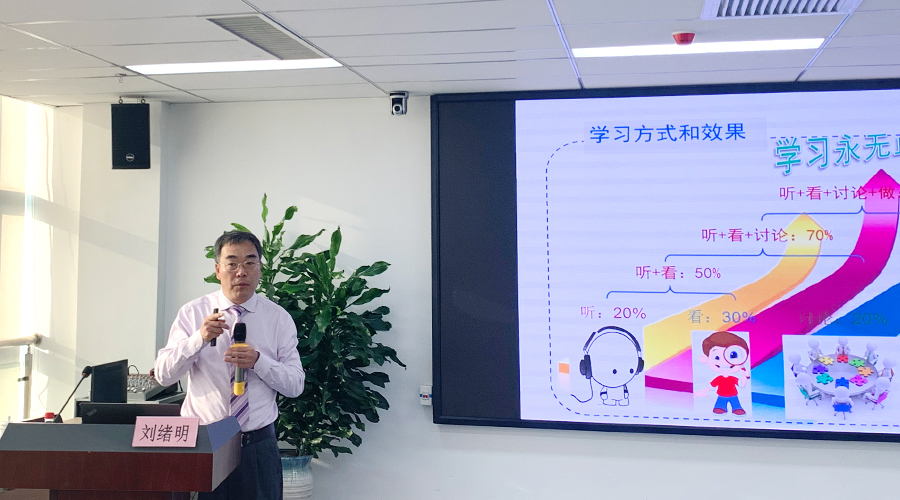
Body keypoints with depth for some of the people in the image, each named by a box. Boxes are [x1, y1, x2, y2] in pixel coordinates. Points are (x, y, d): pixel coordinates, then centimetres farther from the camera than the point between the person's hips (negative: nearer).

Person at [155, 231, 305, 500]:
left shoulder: (279, 318, -1)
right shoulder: (192, 313, -1)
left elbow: (295, 385, -4)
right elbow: (163, 374, -9)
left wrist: (258, 361, -22)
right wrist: (200, 338, -25)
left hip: (259, 445, 1)